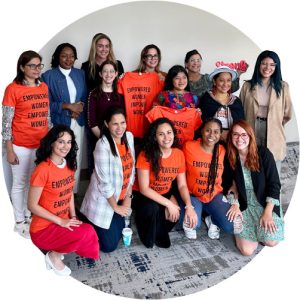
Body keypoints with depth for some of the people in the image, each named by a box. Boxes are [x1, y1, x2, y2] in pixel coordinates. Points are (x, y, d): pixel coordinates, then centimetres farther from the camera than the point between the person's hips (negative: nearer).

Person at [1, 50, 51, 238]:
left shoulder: (44, 87, 7)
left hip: (42, 144, 5)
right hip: (22, 146, -5)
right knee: (20, 183, 8)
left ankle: (30, 215, 32)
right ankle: (20, 222, 23)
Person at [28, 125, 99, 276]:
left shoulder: (69, 165, 1)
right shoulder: (43, 170, -23)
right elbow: (32, 206, -19)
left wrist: (73, 217, -1)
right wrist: (60, 221, -19)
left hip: (64, 223, 7)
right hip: (43, 229, -7)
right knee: (87, 232, -26)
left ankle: (57, 251, 11)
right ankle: (54, 256, 0)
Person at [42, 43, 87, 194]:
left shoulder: (80, 73, 10)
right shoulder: (48, 76, -4)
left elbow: (85, 97, 10)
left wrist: (79, 108, -9)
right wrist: (68, 106, -15)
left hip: (78, 122, 4)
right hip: (59, 124, -4)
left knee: (76, 159, 9)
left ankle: (74, 192, 24)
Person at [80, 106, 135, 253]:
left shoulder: (129, 137, -5)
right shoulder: (103, 145, -26)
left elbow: (131, 169, 3)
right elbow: (104, 181, -22)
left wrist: (128, 197, 0)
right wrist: (115, 207, -12)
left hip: (120, 198, 7)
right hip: (103, 201, -7)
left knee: (119, 234, 19)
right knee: (109, 245, 4)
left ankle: (91, 224, 39)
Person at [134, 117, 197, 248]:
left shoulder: (179, 154, -8)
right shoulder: (146, 155, -22)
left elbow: (182, 185, -4)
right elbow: (144, 189, -23)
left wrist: (189, 206, -22)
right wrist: (169, 204, -27)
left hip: (166, 193, 4)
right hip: (145, 196, -4)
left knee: (175, 214, -24)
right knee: (152, 208, -34)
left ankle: (159, 232, 10)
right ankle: (149, 237, -2)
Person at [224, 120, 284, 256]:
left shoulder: (263, 153, -10)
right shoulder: (229, 158, -4)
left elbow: (274, 184, -9)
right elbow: (228, 185, 4)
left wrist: (267, 212, -16)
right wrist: (234, 205, -12)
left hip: (266, 204, -1)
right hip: (244, 207, 1)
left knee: (271, 241, -21)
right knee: (247, 250, -14)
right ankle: (252, 231, 18)